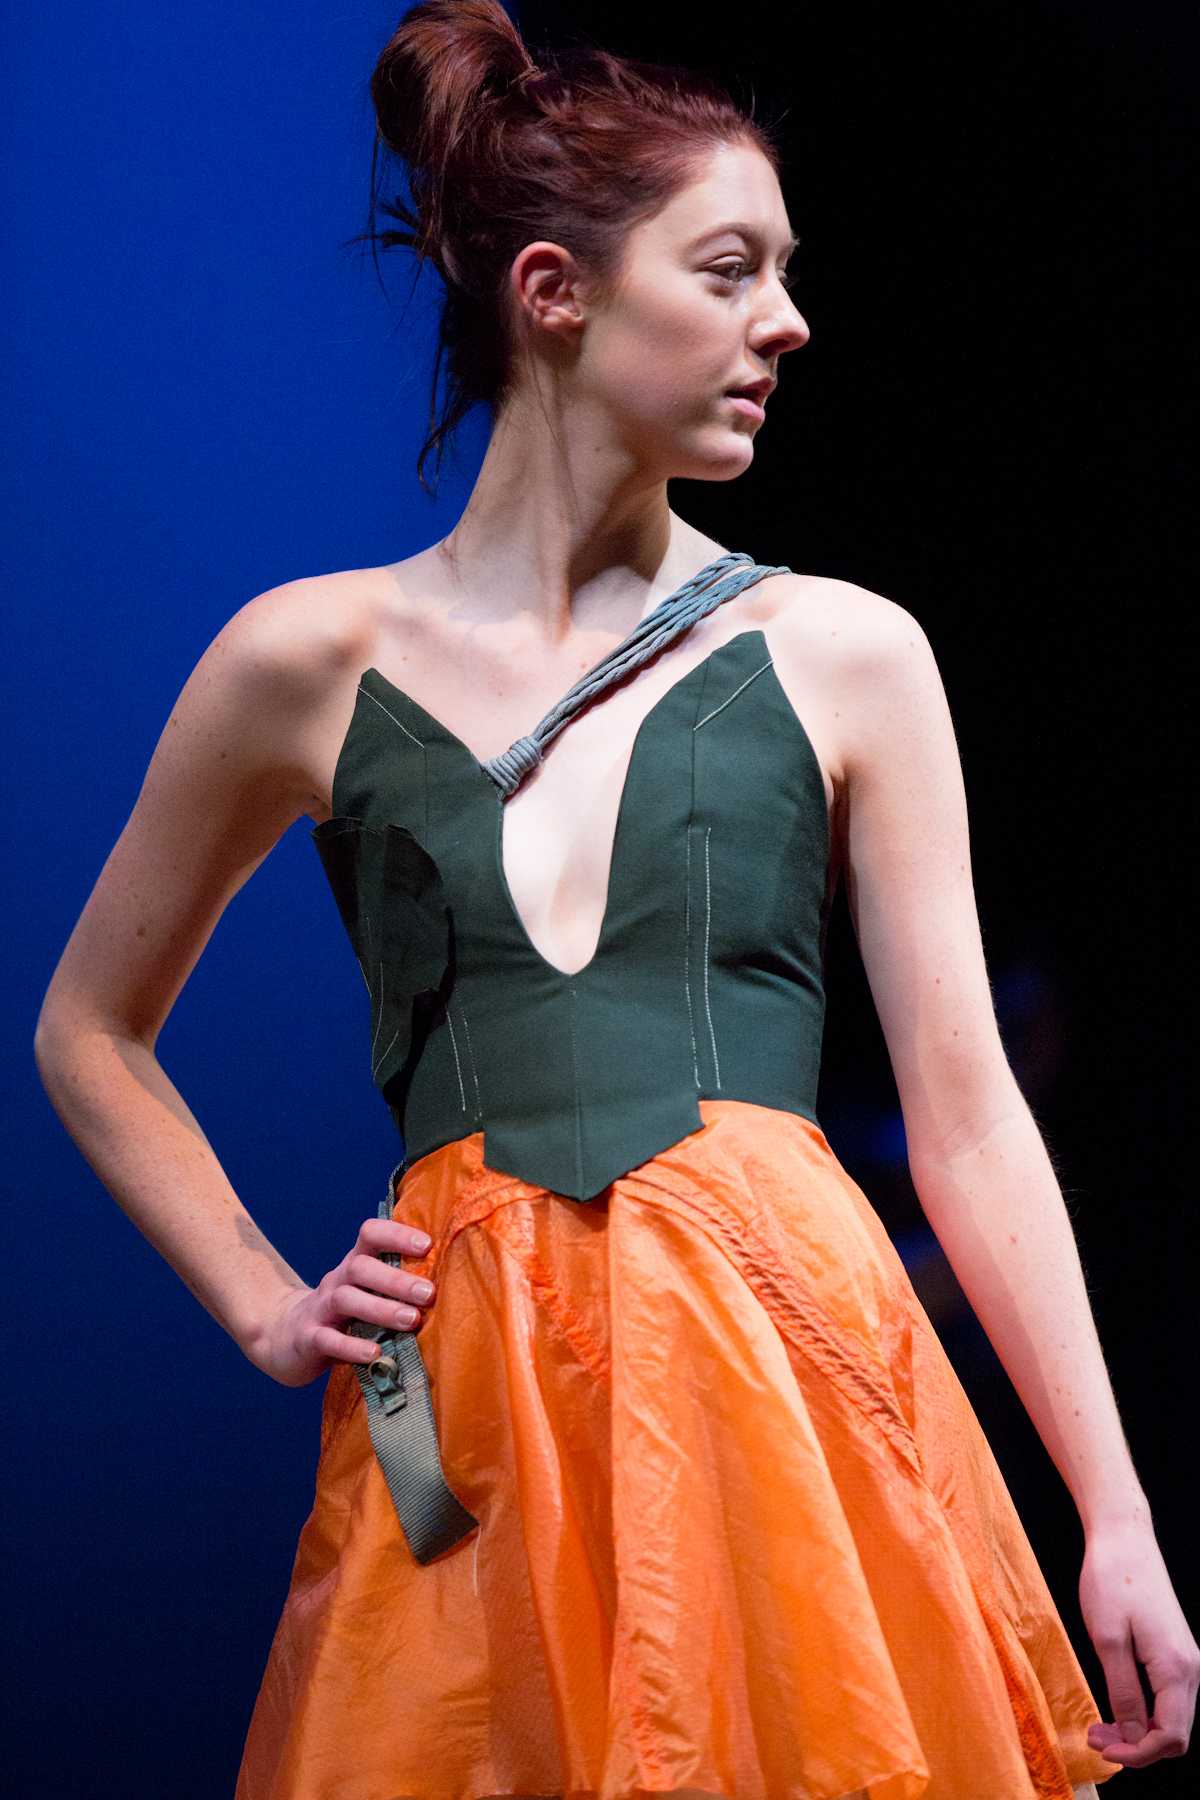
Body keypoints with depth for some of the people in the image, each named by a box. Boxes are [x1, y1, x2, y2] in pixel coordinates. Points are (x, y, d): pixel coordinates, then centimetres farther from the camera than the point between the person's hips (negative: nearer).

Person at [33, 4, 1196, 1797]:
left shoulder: (845, 655, 7)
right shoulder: (313, 660, 6)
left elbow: (965, 1108, 4)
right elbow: (90, 1034, 19)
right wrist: (268, 1310, 8)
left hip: (798, 1367, 1)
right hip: (468, 1418, 0)